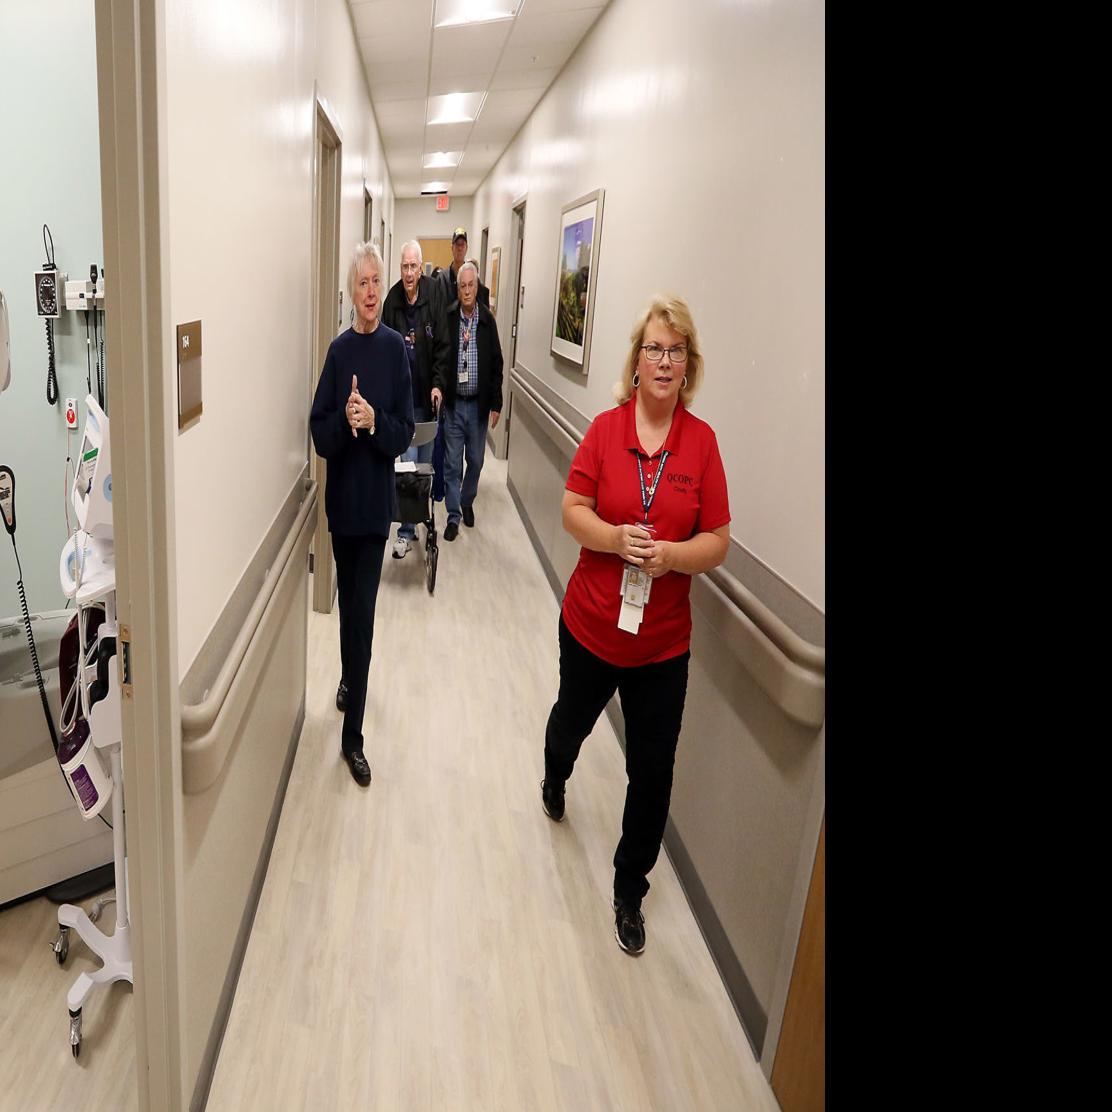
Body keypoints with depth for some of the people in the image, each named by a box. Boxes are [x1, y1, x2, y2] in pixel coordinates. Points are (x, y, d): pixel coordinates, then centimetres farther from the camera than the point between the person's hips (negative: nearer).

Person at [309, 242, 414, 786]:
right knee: (348, 597, 17)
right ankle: (350, 677, 44)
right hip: (341, 495, 3)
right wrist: (344, 420, -21)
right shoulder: (338, 350, 1)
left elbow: (406, 431, -5)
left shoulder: (395, 349, -4)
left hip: (375, 497, -3)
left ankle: (353, 735, 5)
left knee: (363, 608, -2)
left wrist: (374, 420, -23)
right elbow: (319, 431, -2)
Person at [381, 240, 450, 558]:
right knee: (407, 462, -3)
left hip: (427, 396, 0)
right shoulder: (391, 301, -1)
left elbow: (443, 345, -2)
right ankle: (406, 530, 3)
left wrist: (439, 384, -9)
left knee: (426, 462, 11)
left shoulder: (433, 296, -4)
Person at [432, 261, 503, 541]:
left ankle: (467, 502, 35)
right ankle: (453, 516, 11)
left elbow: (496, 365, 3)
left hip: (479, 404, 1)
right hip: (453, 402, -1)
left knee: (475, 461, 13)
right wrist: (437, 385, -17)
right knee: (452, 463, 3)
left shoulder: (488, 321, 0)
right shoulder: (447, 318, -3)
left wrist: (496, 404, 0)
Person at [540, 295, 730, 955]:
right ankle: (555, 779, 64)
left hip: (663, 642, 0)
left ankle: (630, 890, 32)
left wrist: (671, 554, -24)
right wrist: (615, 538, -22)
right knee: (573, 720, 27)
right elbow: (573, 510, -5)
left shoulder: (702, 441, -8)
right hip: (591, 623, 1)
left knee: (653, 771, 6)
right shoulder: (606, 428, -8)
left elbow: (718, 543, -6)